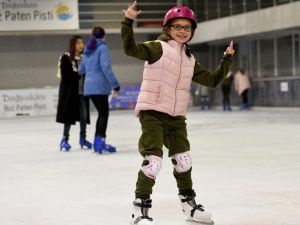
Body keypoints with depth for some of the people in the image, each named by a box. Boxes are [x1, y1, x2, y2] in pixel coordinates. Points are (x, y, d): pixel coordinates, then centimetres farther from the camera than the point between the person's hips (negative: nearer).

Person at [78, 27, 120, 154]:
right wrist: (115, 84, -15)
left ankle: (97, 142, 17)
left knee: (102, 113, 16)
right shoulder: (102, 48, -6)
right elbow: (106, 67, -16)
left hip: (89, 86, 7)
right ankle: (101, 142, -13)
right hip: (100, 86, -7)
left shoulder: (87, 49, 16)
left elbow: (81, 69, 20)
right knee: (104, 113, -5)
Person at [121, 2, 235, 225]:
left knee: (183, 160, 14)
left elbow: (212, 80, 21)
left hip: (176, 116, 7)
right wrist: (128, 22, -32)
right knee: (153, 160, -14)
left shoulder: (190, 60, 15)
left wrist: (227, 60, 14)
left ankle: (189, 204, 32)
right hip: (152, 112, -7)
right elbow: (131, 49, -21)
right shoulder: (158, 47, -6)